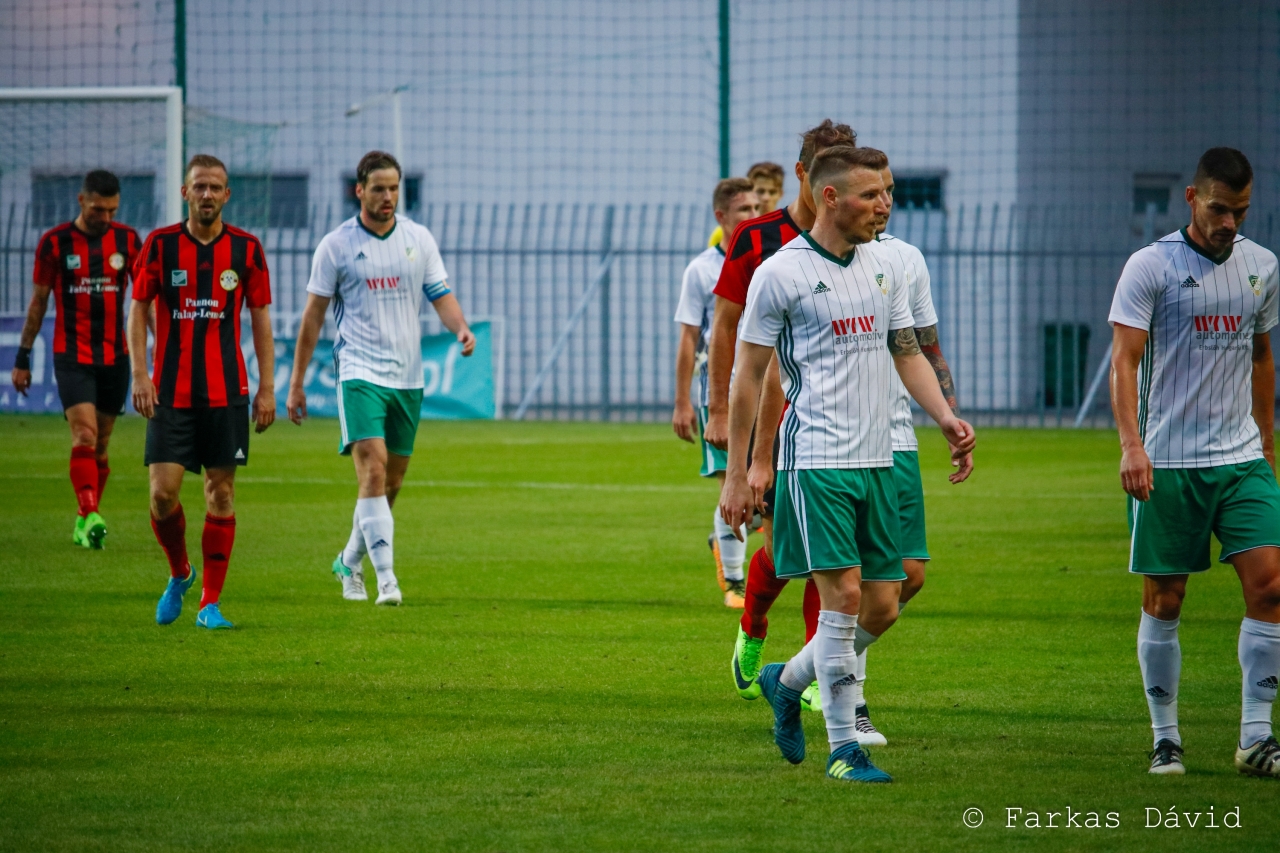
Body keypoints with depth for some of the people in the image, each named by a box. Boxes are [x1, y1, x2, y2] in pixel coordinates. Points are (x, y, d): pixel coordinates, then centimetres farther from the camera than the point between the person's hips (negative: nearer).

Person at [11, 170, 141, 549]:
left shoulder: (127, 240, 3)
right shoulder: (54, 243, -2)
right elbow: (38, 302, 5)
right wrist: (23, 357, 7)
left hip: (115, 357, 3)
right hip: (71, 356, -3)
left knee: (100, 444, 6)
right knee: (84, 435, -17)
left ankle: (84, 521, 17)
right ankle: (91, 516, -28)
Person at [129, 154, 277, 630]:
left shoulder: (246, 249, 3)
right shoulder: (160, 245, 2)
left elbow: (260, 318, 7)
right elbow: (138, 310, 4)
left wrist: (267, 387, 2)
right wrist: (139, 374, -7)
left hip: (227, 391, 0)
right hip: (171, 391, 0)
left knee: (221, 492, -1)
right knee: (163, 491, -7)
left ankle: (210, 604, 6)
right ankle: (179, 574, 20)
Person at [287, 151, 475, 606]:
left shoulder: (418, 238, 7)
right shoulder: (336, 245, -2)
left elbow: (441, 295, 8)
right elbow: (314, 314, 3)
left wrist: (460, 328, -15)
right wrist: (296, 383, 2)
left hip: (408, 376, 4)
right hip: (360, 374, -4)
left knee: (391, 481, 9)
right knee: (373, 468, -19)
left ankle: (350, 561, 31)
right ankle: (386, 579, -23)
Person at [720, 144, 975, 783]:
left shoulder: (882, 267, 12)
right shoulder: (783, 272, -7)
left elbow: (907, 353, 20)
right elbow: (748, 376, -4)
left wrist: (945, 416, 1)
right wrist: (735, 476, -5)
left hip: (876, 460, 7)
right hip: (815, 460, -7)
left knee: (882, 608, 6)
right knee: (843, 595, -12)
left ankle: (786, 682, 30)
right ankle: (843, 749, -5)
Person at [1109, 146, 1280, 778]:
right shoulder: (1151, 267, -6)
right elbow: (1125, 359, -12)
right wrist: (1131, 444, -24)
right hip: (1167, 463, -4)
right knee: (1164, 599, 1)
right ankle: (1165, 738, 12)